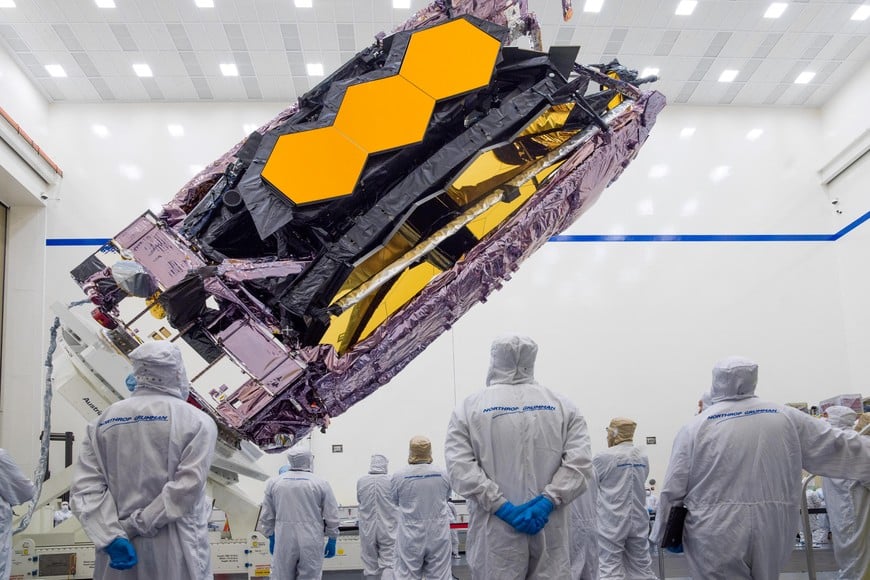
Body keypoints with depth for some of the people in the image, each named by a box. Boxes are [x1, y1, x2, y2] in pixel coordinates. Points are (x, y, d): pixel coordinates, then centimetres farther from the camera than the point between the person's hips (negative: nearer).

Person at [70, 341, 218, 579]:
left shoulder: (103, 421, 7)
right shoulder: (197, 421, -5)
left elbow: (85, 487, -3)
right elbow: (188, 486, -16)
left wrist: (112, 537, -11)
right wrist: (136, 526, -12)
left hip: (118, 551, 4)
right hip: (175, 556, -3)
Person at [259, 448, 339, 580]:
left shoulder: (273, 482, 2)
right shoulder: (321, 483, -5)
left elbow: (266, 516, 9)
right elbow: (332, 517, -2)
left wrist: (271, 538, 20)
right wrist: (332, 541, 10)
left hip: (284, 541, 2)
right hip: (311, 542, -2)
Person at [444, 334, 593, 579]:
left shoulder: (469, 408, 1)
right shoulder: (562, 406, 5)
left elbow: (460, 467, -11)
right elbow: (580, 463, -7)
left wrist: (503, 508, -12)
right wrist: (547, 501, -11)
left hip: (496, 534, -1)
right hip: (549, 532, 2)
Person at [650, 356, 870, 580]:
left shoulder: (695, 428, -3)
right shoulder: (787, 418, 4)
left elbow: (673, 490, -3)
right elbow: (839, 447, 14)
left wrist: (665, 533, 9)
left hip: (717, 536, -3)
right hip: (772, 533, 3)